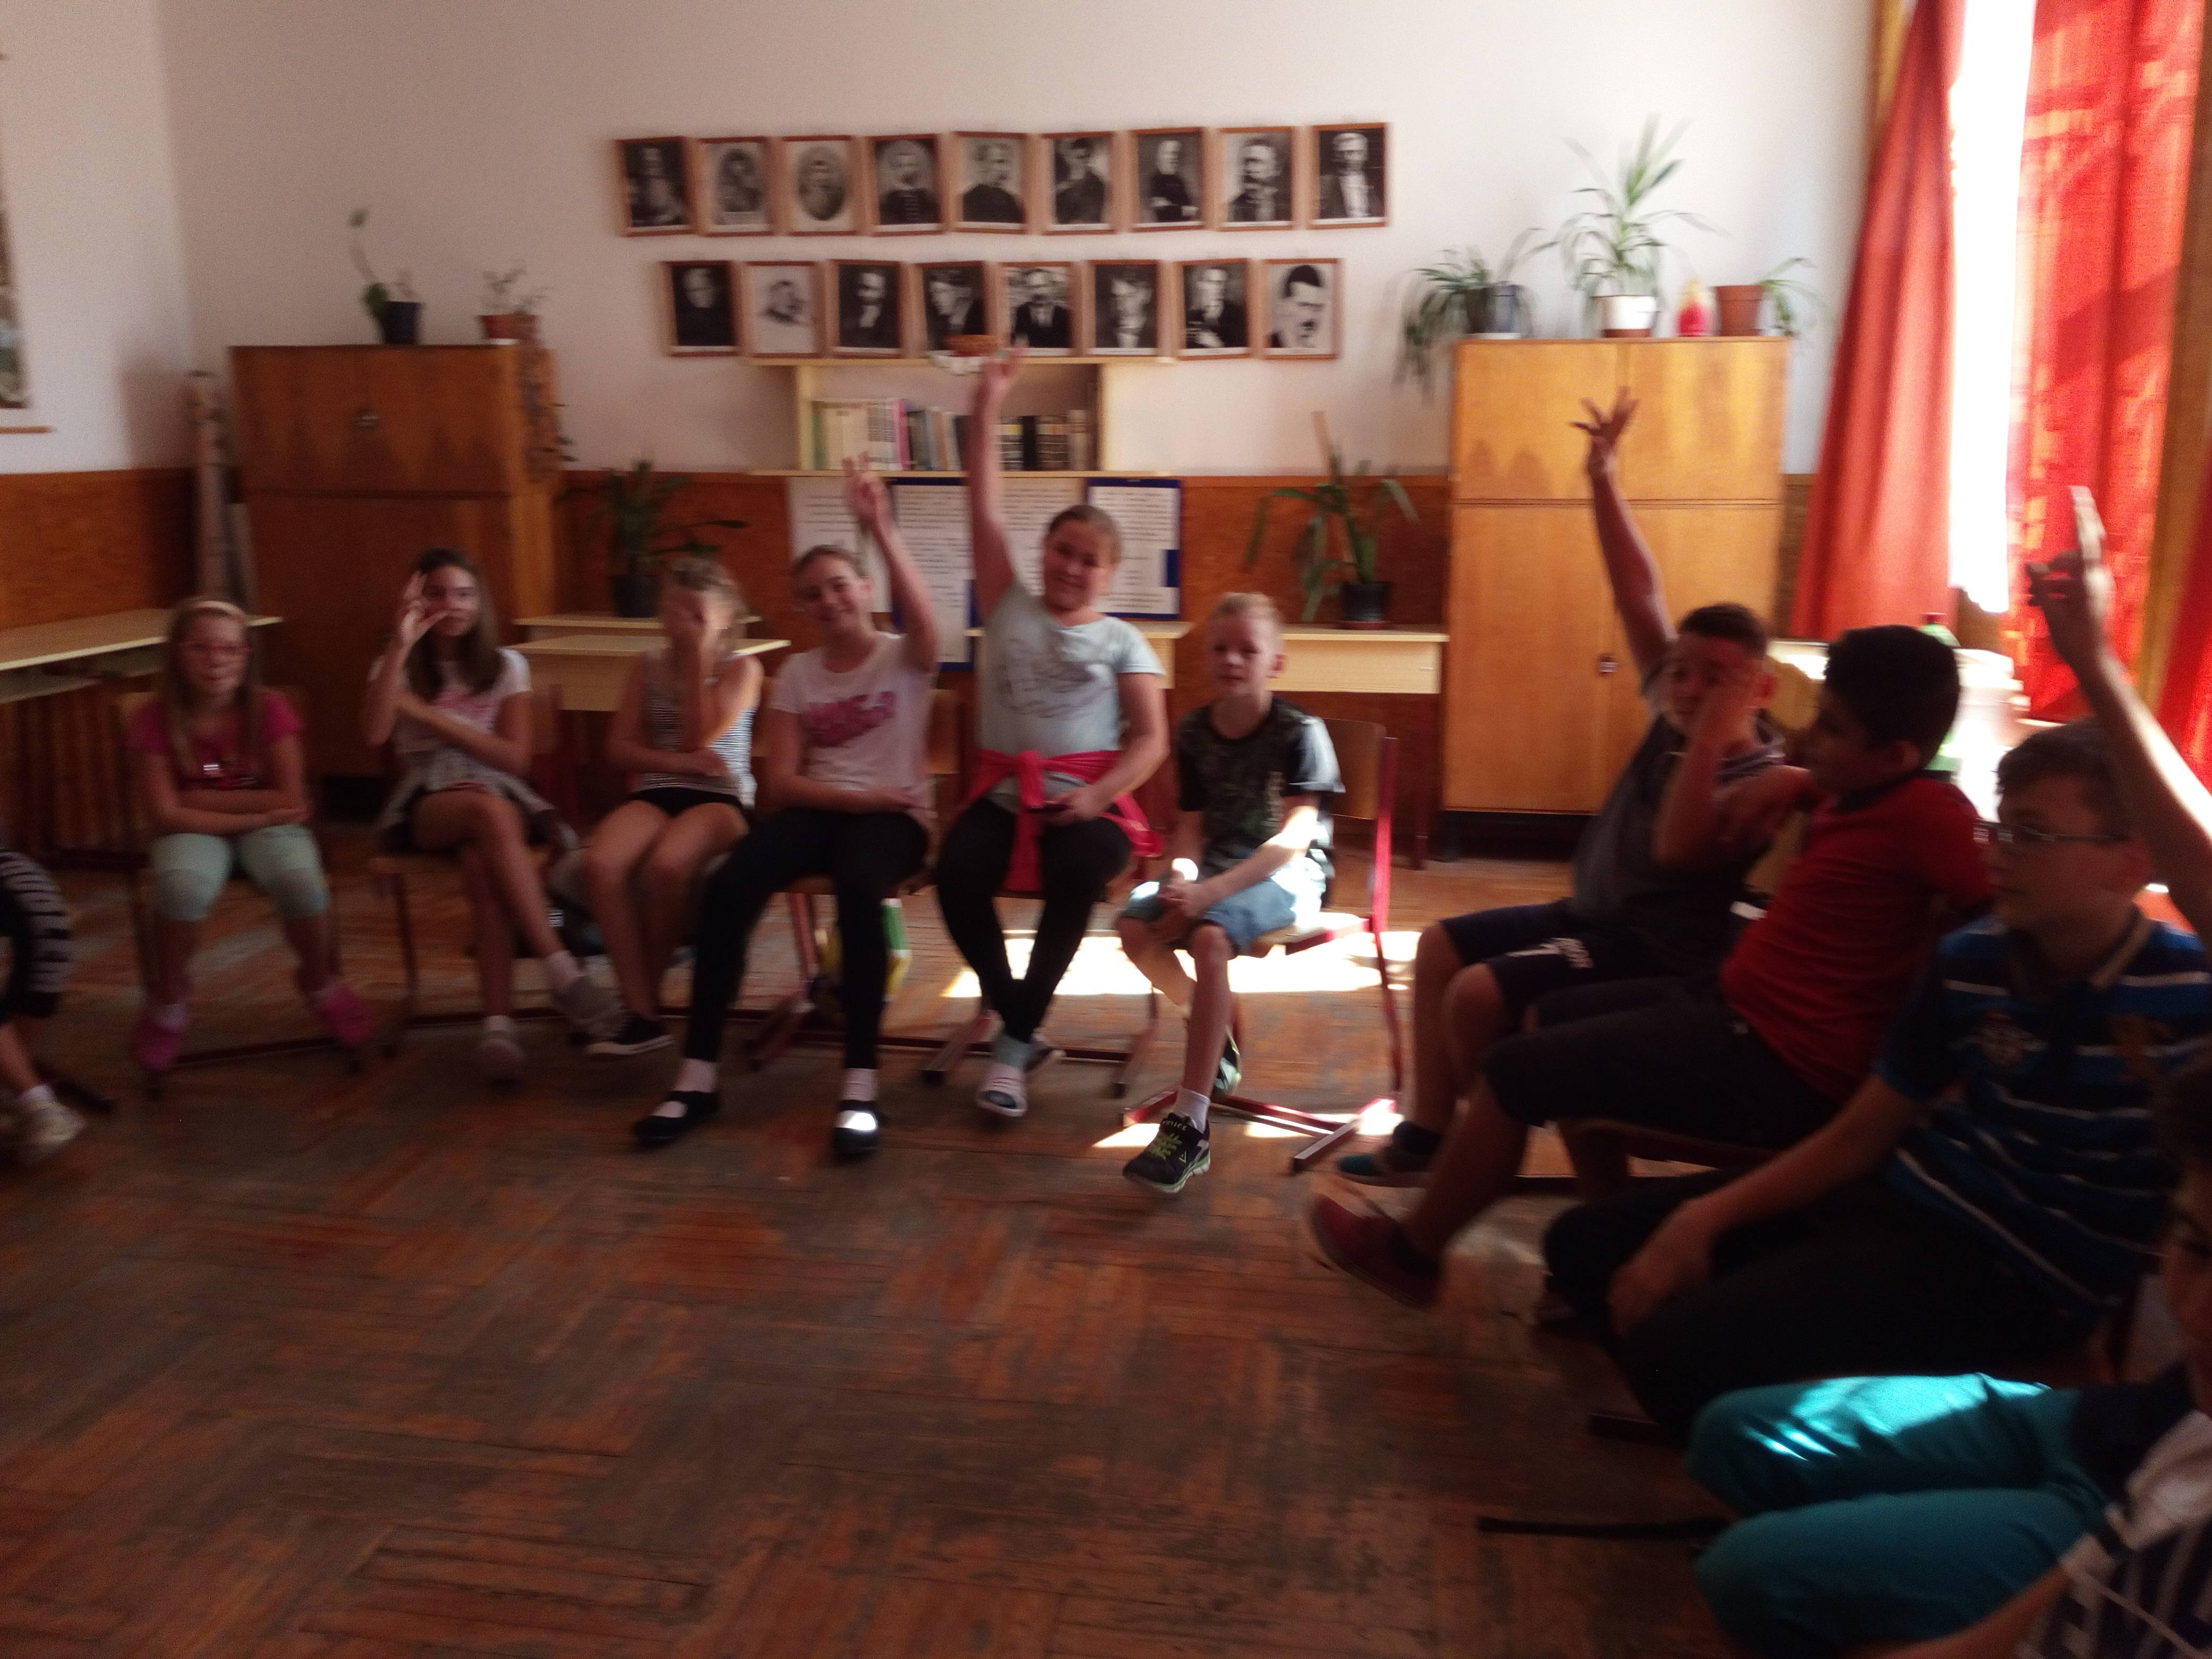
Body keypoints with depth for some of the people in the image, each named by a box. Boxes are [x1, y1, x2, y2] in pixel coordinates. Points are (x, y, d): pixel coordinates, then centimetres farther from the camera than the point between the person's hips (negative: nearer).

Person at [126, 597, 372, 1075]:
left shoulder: (270, 710, -11)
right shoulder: (153, 720, -12)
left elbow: (290, 800, -12)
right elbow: (167, 815, -15)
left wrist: (202, 798, -13)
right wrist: (256, 813, -17)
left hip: (268, 827, 0)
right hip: (196, 831, 0)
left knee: (302, 883, -32)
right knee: (183, 888, -35)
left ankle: (319, 983, 1)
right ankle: (169, 999, -4)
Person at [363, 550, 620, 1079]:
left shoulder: (506, 666, 11)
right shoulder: (399, 667, 10)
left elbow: (515, 759, 0)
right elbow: (374, 734, -11)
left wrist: (429, 715, -4)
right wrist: (401, 645, -15)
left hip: (501, 795, 1)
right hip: (426, 804, -1)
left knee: (482, 858, -37)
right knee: (489, 812, -38)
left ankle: (498, 1022, -43)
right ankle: (562, 971, -43)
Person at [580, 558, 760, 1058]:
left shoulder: (742, 668, 5)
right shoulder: (648, 665, 15)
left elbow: (700, 738, -8)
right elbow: (618, 748, 8)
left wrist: (698, 659, -7)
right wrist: (679, 763, -8)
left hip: (720, 797, -3)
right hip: (655, 794, 3)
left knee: (666, 865, -37)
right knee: (600, 863, -31)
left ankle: (647, 994, -13)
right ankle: (640, 1012, -26)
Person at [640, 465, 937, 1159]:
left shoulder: (905, 658, 4)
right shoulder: (797, 673, 12)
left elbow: (924, 619, -23)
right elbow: (780, 782, 4)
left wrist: (881, 529, -34)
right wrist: (856, 796, -12)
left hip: (894, 815, -3)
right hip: (817, 809, 3)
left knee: (858, 888, -39)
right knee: (727, 888, -27)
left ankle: (860, 1086, -33)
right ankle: (699, 1075, -17)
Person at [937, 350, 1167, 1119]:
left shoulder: (1122, 641, 8)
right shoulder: (1009, 610, 12)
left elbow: (1152, 740, 0)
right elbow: (985, 509, 6)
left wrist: (1097, 797, -17)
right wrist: (988, 406, 2)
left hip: (1089, 799, -1)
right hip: (1006, 793, 2)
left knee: (1077, 872, -34)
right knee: (957, 870, -29)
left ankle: (1016, 1035, -18)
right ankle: (1020, 1024, -11)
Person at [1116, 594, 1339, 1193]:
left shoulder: (1299, 732, -11)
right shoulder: (1194, 730, 6)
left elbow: (1294, 838, -20)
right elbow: (1191, 826, 6)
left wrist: (1213, 890, -29)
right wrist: (1181, 879, -17)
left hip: (1287, 875, -6)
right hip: (1215, 866, 6)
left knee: (1209, 936, -34)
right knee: (1135, 925, -21)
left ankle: (1189, 1125, -36)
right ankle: (1214, 1033, 7)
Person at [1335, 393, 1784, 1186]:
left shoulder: (1764, 780, -18)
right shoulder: (1673, 713, 2)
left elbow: (1676, 848, -36)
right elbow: (1638, 597, 1)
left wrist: (1710, 738, -35)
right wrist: (1605, 481, -2)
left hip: (1657, 955, -9)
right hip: (1589, 913, 9)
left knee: (1479, 993, -23)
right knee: (1442, 945, 9)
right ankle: (1428, 1134, 13)